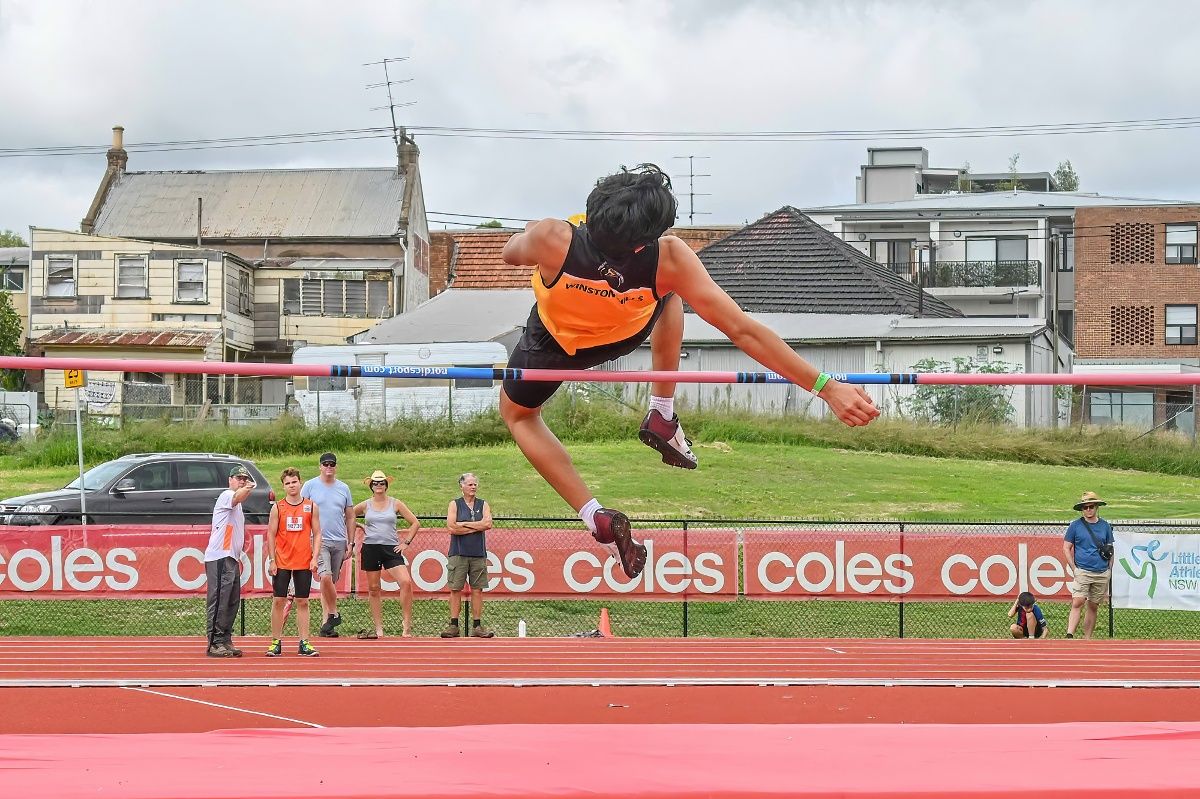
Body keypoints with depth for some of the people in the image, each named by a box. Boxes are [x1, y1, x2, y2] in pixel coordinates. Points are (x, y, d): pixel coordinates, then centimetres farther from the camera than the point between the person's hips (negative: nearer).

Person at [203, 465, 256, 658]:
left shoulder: (237, 505, 24)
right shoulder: (226, 496, -6)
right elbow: (237, 497, -30)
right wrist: (247, 489, -48)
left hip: (231, 559, 10)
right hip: (219, 558, -10)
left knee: (232, 602, 11)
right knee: (219, 601, -11)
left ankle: (225, 641, 17)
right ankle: (215, 643, -11)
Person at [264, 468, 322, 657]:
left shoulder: (311, 506, 4)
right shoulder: (277, 508, 2)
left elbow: (317, 534, 6)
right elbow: (271, 535, 3)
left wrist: (315, 558, -4)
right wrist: (272, 560, -4)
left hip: (304, 563, 1)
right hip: (282, 562, -1)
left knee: (302, 602, 3)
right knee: (278, 601, -1)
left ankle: (304, 644, 6)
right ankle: (276, 643, 5)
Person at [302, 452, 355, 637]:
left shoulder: (343, 488, 12)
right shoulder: (310, 486, 2)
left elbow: (350, 517, 17)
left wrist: (350, 543, 12)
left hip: (339, 542, 4)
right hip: (319, 539, -4)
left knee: (331, 581, 5)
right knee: (325, 577, -21)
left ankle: (326, 622, 9)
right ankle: (333, 614, -5)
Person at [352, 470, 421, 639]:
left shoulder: (395, 504, 5)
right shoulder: (365, 505, 6)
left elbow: (415, 523, 8)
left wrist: (406, 542, 3)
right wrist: (359, 526, 8)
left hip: (391, 548, -1)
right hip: (370, 548, 1)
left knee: (406, 582, -18)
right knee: (374, 589, 3)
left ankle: (408, 625, -12)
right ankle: (378, 629, 10)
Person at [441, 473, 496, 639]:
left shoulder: (483, 505, 11)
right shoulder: (454, 505, 5)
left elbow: (488, 524, -6)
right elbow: (452, 528, -9)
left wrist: (464, 524, -8)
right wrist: (477, 527, -5)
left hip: (478, 554, 2)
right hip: (458, 553, -2)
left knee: (477, 590, 1)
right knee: (455, 589, -3)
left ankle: (477, 626, 4)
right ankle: (453, 626, 0)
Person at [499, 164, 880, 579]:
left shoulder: (551, 240, -45)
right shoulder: (668, 261, -42)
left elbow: (510, 253, -18)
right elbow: (743, 331, -40)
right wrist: (827, 386, -37)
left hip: (554, 343, -1)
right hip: (627, 336, 1)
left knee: (517, 413, 26)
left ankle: (596, 518, 8)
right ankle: (662, 415, 24)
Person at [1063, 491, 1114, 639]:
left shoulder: (1105, 526, 10)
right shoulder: (1075, 526, 2)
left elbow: (1110, 550, 16)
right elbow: (1066, 548, 5)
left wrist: (1109, 570, 8)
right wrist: (1074, 567, -3)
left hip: (1102, 573, 3)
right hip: (1082, 571, -3)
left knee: (1093, 606, 6)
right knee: (1077, 602, -17)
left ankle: (1087, 638, 12)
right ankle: (1069, 636, -22)